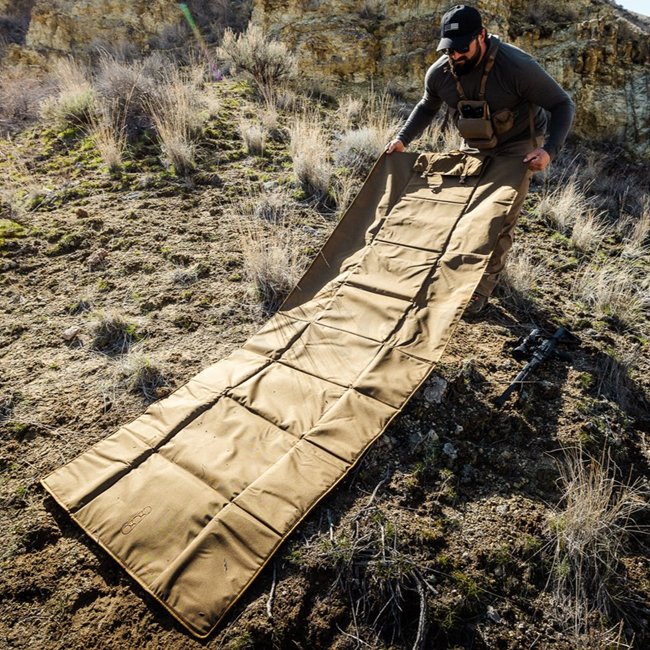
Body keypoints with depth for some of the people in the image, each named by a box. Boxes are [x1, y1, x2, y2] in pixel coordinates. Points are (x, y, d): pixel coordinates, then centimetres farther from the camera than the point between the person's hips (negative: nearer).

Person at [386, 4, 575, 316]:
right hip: (474, 147, 5)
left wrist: (549, 151, -36)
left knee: (499, 221, -8)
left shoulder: (518, 67, -29)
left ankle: (482, 290, 5)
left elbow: (563, 105, -21)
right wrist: (402, 139, -1)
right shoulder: (438, 73, -14)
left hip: (517, 147, -5)